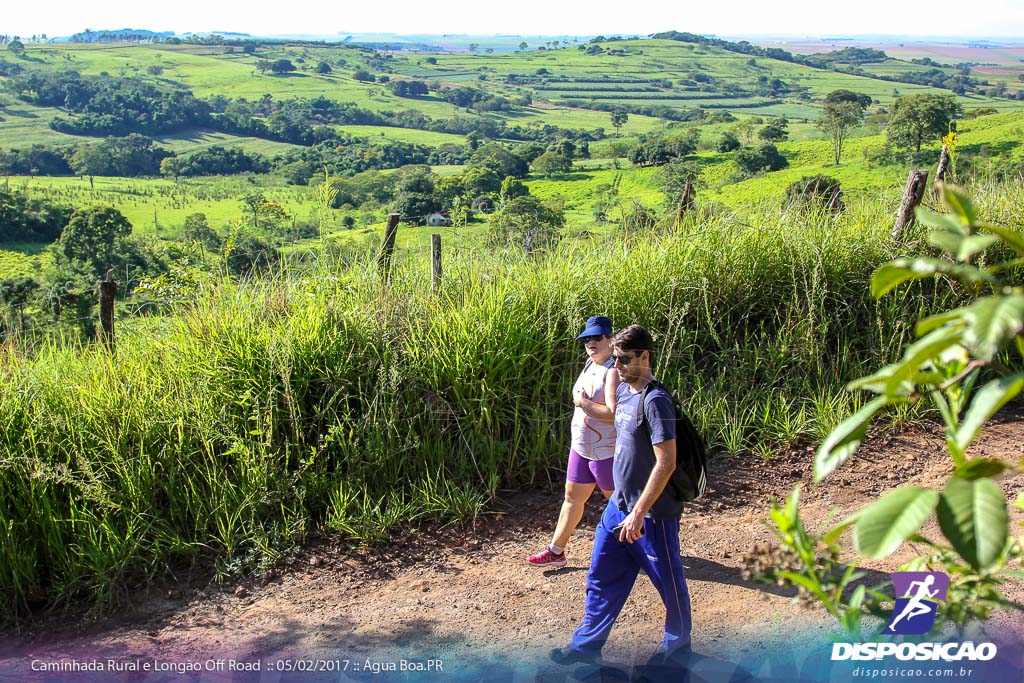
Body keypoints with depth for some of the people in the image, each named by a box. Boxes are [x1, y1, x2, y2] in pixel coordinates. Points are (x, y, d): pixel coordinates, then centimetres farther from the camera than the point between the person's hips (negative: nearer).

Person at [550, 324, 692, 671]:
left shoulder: (655, 400, -22)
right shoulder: (624, 391, 5)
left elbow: (666, 463, -25)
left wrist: (639, 512, -24)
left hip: (652, 513, -8)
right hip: (619, 505, 9)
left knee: (669, 582, 12)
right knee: (602, 577, 16)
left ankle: (678, 646, 32)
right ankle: (587, 643, 31)